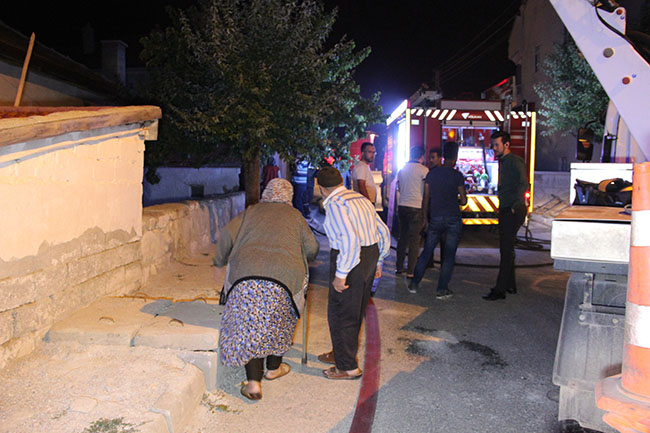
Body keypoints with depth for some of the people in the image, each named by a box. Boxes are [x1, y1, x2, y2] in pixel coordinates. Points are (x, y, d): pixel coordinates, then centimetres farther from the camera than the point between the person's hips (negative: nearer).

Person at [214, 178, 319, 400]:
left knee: (249, 326, 7)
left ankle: (253, 382, 2)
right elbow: (312, 249, 15)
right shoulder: (294, 215, 19)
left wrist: (220, 260, 22)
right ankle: (273, 367, 35)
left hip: (246, 274, 0)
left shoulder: (251, 211, 20)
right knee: (279, 322, 21)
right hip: (283, 276, 0)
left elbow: (227, 234, 8)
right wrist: (297, 258, 36)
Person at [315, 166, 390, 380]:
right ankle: (342, 353, 40)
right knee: (355, 311, 22)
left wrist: (340, 274, -22)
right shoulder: (361, 199, 12)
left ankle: (348, 367, 16)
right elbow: (384, 233, 14)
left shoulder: (334, 204, -15)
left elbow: (350, 240, -27)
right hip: (371, 256, 9)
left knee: (341, 314, 5)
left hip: (350, 260, -9)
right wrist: (377, 262, 22)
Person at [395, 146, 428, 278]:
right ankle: (411, 271, 0)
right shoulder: (423, 170, -8)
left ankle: (399, 267, 21)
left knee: (402, 237, 15)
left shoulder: (402, 169, 10)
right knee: (414, 240, -1)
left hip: (402, 206, 6)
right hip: (416, 207, -6)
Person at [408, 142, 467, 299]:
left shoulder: (431, 174, 3)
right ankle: (442, 290, 6)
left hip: (435, 219, 3)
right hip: (453, 220, -3)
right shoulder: (457, 175, -7)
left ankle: (414, 284, 15)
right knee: (449, 255, 4)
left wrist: (426, 218, 15)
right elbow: (464, 201, -5)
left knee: (427, 251, 13)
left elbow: (426, 199, 7)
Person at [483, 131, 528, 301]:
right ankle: (510, 285, 27)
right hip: (505, 211, 10)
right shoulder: (503, 161, 17)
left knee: (506, 250, -8)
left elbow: (524, 184, -24)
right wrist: (503, 208, 14)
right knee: (506, 248, 16)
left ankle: (500, 290, -5)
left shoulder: (514, 161, -13)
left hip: (513, 212, -10)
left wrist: (514, 206, -22)